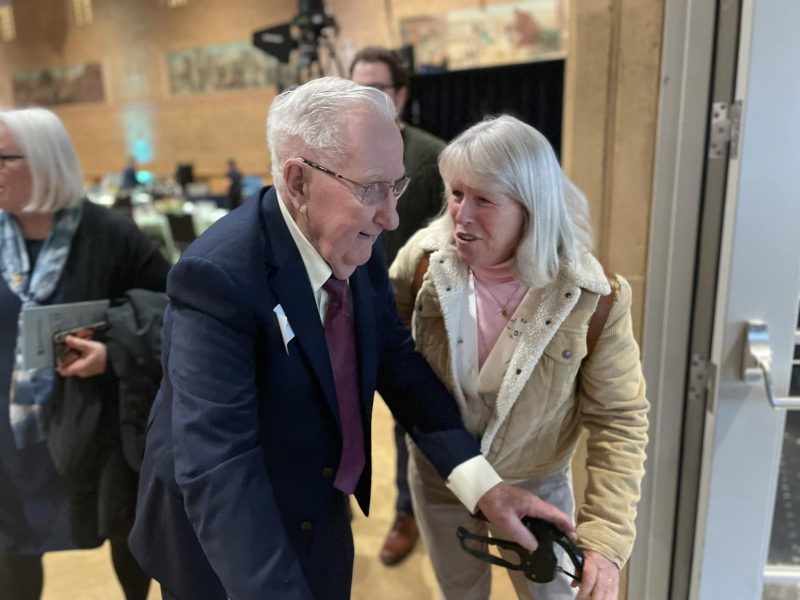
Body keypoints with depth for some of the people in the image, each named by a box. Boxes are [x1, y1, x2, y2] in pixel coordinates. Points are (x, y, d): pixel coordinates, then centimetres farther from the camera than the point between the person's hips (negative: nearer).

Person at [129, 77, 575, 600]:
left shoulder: (357, 247, -10)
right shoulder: (219, 276, -31)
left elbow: (398, 362, -6)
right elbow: (217, 466, -35)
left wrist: (482, 482, -16)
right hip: (223, 545, -5)